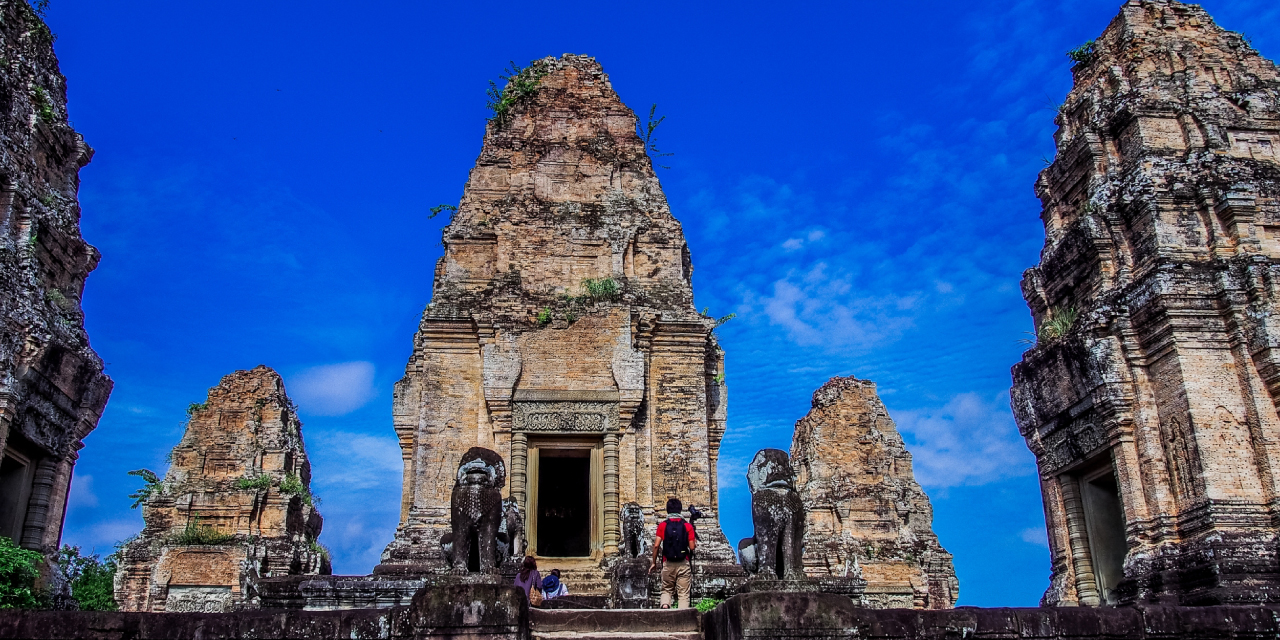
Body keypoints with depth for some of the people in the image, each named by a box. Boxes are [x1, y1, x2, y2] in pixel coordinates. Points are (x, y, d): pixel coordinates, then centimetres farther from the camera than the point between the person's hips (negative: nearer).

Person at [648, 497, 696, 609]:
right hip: (683, 563, -1)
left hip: (668, 564, 1)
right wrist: (695, 542, 19)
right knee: (683, 593, 2)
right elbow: (692, 547, -3)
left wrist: (654, 562, 5)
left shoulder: (662, 525, 1)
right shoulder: (687, 526, 0)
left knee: (666, 590, 17)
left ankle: (665, 605, -10)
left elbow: (656, 545, -4)